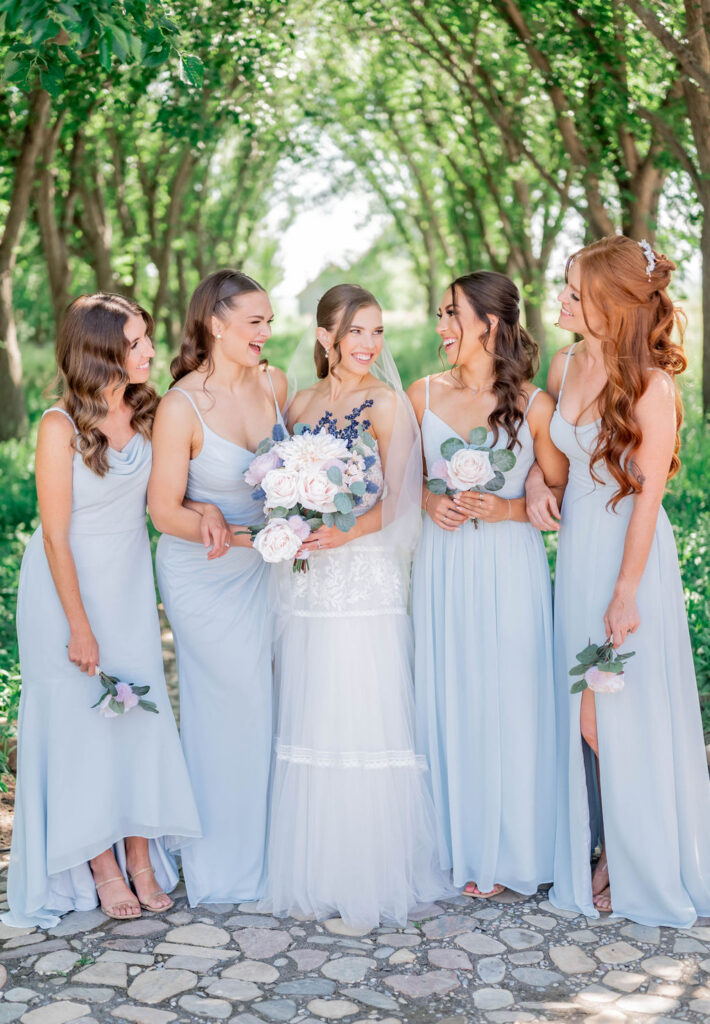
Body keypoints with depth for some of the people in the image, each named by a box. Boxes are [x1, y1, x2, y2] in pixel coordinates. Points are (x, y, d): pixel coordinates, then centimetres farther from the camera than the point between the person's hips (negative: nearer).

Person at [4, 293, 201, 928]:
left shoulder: (145, 413, -2)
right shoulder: (60, 427, -19)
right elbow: (56, 537, -17)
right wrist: (80, 627, -16)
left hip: (131, 583, 5)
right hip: (68, 587, -5)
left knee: (141, 713, 6)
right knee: (81, 720, 3)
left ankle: (141, 856, 17)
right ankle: (102, 866, 17)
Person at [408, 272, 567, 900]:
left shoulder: (535, 405, -4)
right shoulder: (423, 395, 5)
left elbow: (562, 494, 2)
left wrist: (504, 508, -13)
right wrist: (430, 502, -6)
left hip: (509, 567, -3)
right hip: (442, 563, 3)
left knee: (504, 702, 2)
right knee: (443, 700, 7)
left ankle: (502, 852, 18)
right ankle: (453, 842, 23)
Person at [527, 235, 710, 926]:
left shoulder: (651, 384, -16)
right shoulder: (566, 365, 4)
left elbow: (648, 495, -15)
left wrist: (626, 593, -15)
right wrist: (535, 481, 1)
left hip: (630, 552, -6)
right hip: (575, 547, 6)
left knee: (623, 719, 3)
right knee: (583, 717, 11)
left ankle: (644, 869, 23)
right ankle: (605, 853, 29)